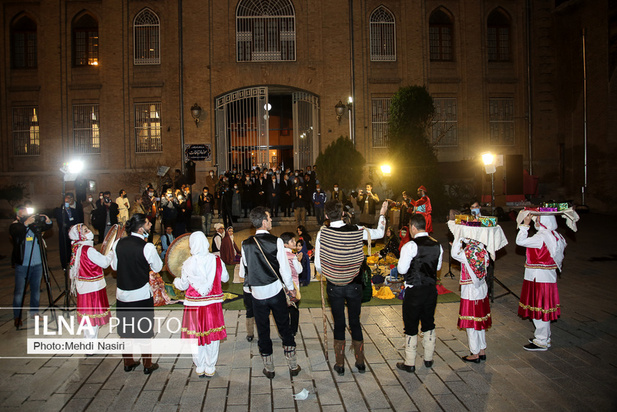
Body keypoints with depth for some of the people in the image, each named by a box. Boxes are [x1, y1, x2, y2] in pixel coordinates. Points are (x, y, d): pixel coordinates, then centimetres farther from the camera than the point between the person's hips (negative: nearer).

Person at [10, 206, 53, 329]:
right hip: (22, 265, -4)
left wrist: (48, 221, -9)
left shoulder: (34, 224, 6)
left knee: (36, 290, 14)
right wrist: (26, 223, -38)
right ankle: (17, 316, 12)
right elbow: (16, 232, -25)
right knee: (19, 292, 1)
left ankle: (34, 312, 27)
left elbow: (47, 227, 14)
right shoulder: (14, 226, -4)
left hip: (37, 264, 4)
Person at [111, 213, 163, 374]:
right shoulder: (147, 247, -18)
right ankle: (148, 364, 19)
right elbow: (157, 268, -5)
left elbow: (114, 266, 9)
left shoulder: (118, 244, -3)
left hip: (122, 294, 4)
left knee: (124, 329, 17)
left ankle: (128, 362, 30)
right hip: (142, 295, -4)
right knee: (144, 330, 8)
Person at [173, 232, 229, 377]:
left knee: (196, 335, 12)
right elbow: (225, 278, 4)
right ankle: (210, 368, 21)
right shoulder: (216, 260, -7)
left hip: (194, 305, -1)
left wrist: (176, 281, 20)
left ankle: (200, 368, 23)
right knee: (212, 334, 12)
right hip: (213, 303, 1)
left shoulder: (188, 264, -12)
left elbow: (183, 285, -2)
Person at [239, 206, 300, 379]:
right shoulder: (276, 241, -13)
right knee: (284, 328, 12)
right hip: (276, 291, -1)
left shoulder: (246, 244, -4)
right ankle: (293, 366, 21)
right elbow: (285, 269, -10)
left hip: (257, 293, 2)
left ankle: (268, 368, 23)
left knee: (263, 331, 12)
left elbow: (243, 272, 3)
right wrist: (291, 287, 5)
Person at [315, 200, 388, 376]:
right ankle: (360, 363, 27)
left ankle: (340, 364, 21)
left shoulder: (322, 233, -13)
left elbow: (318, 265, -9)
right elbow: (380, 233, 8)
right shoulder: (356, 231, -11)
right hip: (354, 285, 1)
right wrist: (382, 214, 24)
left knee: (339, 324, 11)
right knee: (355, 322, 15)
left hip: (334, 287, -1)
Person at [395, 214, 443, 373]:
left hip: (414, 291, -6)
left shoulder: (410, 246, -18)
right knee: (429, 324, 20)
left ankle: (410, 363, 12)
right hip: (431, 289, 6)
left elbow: (401, 269, -15)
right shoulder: (437, 245, 2)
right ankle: (428, 359, 31)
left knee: (411, 327, 5)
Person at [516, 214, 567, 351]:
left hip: (540, 277, -10)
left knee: (539, 308, -1)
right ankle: (544, 337, 30)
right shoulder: (553, 235, 8)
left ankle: (542, 342, 8)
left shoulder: (542, 236, -21)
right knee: (542, 308, 18)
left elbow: (520, 241, -22)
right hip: (546, 276, 10)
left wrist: (525, 224, -15)